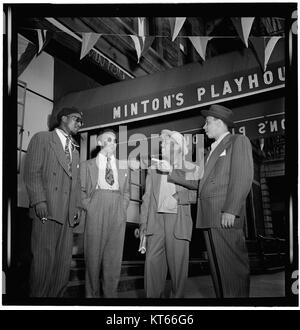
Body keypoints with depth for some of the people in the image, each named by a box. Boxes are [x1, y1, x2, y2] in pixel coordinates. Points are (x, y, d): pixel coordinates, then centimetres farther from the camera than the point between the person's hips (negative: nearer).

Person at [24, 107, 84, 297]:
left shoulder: (75, 149, 25)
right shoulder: (41, 139, 5)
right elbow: (32, 172, -5)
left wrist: (78, 206, 10)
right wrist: (39, 200, -15)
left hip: (68, 213, 6)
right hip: (47, 210, -6)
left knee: (64, 262, 3)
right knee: (44, 259, -5)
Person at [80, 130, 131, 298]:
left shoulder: (124, 166, 19)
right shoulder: (87, 165, 13)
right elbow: (81, 190, 9)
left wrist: (123, 209, 6)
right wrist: (88, 207, -4)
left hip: (118, 213, 2)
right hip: (96, 211, -2)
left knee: (114, 254, 1)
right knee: (93, 252, -1)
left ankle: (110, 293, 10)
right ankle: (92, 293, 10)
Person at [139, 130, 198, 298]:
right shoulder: (153, 170, 17)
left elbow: (195, 196, 4)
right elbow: (147, 198, 13)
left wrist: (177, 197, -12)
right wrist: (143, 224, 6)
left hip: (178, 220, -2)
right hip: (156, 219, 3)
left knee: (178, 262, -2)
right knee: (152, 260, -3)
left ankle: (177, 295, 11)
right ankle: (154, 295, 7)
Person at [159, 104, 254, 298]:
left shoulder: (238, 141, 3)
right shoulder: (213, 150, 27)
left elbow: (243, 177, -10)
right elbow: (197, 182, 22)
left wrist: (231, 210, -18)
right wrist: (170, 170, 16)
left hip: (225, 216, -8)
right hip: (209, 217, 8)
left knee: (232, 266, -7)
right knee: (218, 268, 9)